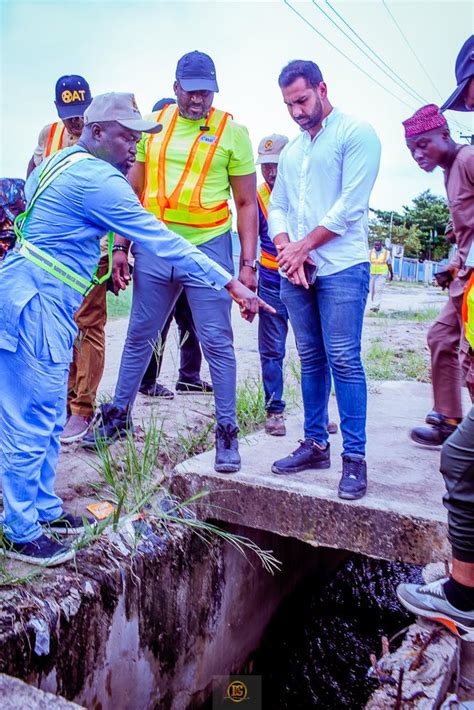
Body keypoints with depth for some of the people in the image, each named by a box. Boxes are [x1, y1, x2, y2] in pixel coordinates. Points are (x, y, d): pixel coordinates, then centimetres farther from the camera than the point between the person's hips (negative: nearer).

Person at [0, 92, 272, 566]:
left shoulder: (61, 162, 16)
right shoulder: (97, 180, -15)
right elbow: (163, 242, -17)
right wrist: (231, 284, -13)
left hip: (39, 304, 10)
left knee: (47, 418, 15)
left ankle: (45, 509, 28)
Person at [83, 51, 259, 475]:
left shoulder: (232, 132, 0)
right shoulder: (153, 126, 9)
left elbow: (246, 204, 1)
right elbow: (133, 193, 11)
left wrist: (248, 263, -6)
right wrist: (121, 248, 5)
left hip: (209, 247, -3)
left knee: (217, 341, -1)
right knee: (139, 336, 12)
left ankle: (227, 431, 11)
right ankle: (119, 414, 28)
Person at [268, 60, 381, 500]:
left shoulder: (355, 134, -1)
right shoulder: (291, 150, 21)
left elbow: (350, 205, -12)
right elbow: (277, 207, 16)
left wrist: (303, 246, -9)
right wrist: (287, 250, -4)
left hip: (341, 268, -6)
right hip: (296, 271, 7)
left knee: (343, 360, -9)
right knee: (310, 360, 9)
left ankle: (354, 457, 0)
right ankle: (315, 444, 19)